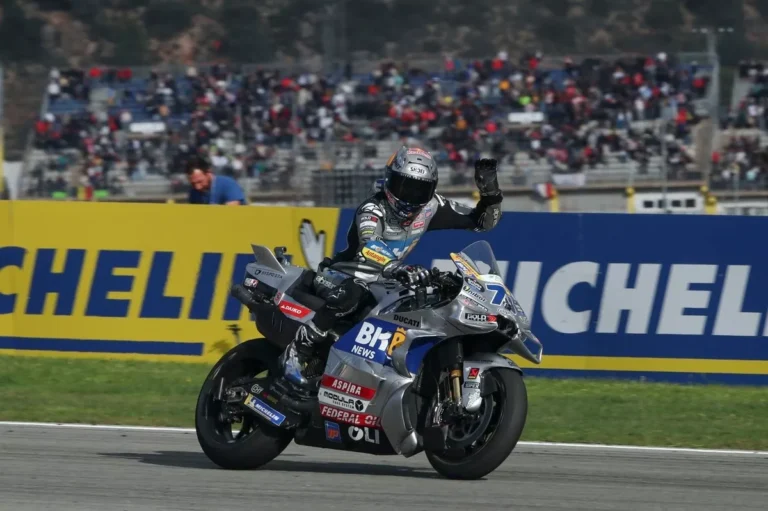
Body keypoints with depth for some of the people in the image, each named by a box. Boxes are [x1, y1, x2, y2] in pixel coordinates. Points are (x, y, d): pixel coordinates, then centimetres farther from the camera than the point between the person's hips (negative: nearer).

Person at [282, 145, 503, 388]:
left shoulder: (430, 207, -5)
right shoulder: (373, 209, -25)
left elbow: (482, 221, 0)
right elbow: (368, 253, -42)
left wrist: (490, 194, -21)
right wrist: (402, 270, -61)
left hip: (383, 280, 7)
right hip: (340, 276, -7)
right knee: (349, 295, -40)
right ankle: (296, 352, -30)